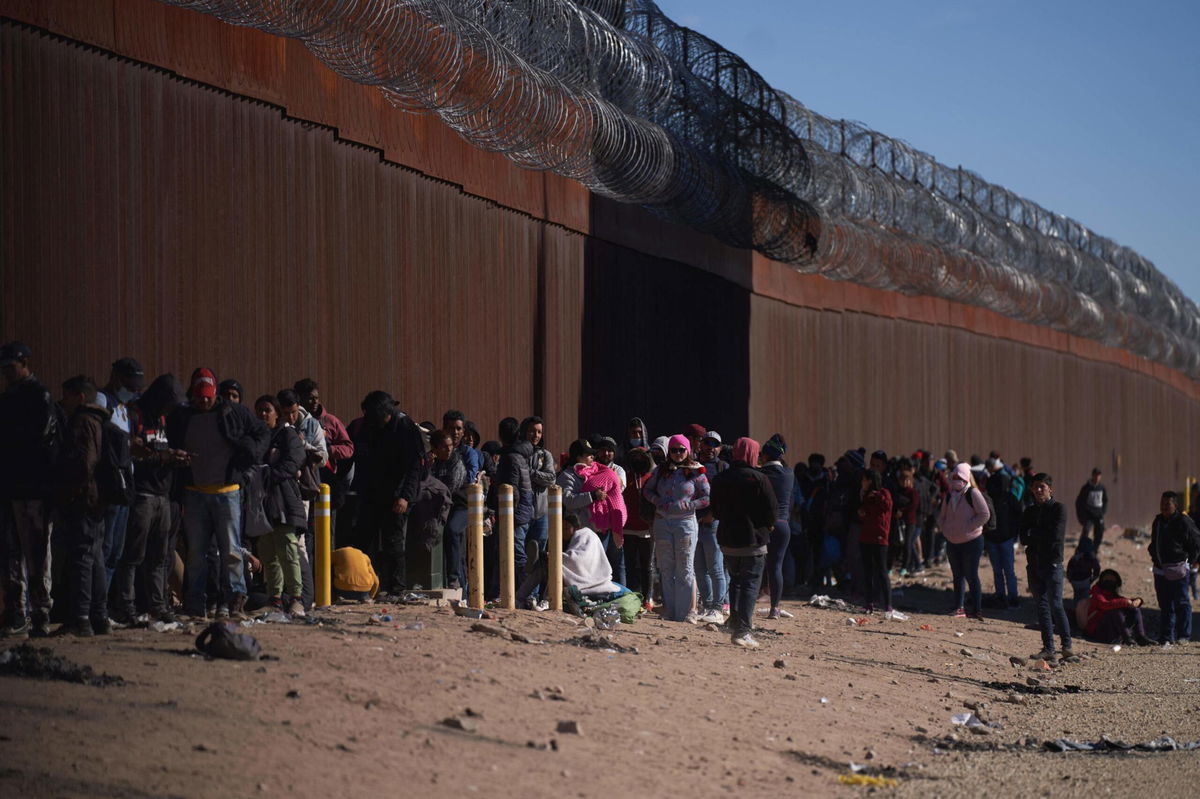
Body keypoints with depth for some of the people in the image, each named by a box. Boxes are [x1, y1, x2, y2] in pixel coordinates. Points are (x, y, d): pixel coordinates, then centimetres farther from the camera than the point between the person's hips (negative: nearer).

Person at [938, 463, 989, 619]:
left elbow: (985, 515, -16)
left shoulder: (973, 494, -11)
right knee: (957, 576, 11)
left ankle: (977, 610, 0)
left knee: (971, 576, -5)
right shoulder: (950, 495, 11)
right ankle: (959, 608, 18)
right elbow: (942, 516, 23)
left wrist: (968, 527, -16)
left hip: (972, 540, -7)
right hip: (953, 542, 7)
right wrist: (944, 528, 6)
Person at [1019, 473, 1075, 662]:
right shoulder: (1030, 511, 14)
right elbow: (1023, 539, 6)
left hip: (1052, 563, -5)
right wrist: (1042, 536, -9)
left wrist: (1033, 535, -3)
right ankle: (1048, 649, 7)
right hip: (1034, 563, 5)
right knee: (1042, 607, 5)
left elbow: (1055, 536, -14)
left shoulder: (1058, 509, -2)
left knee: (1055, 605, -11)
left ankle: (1067, 645, -3)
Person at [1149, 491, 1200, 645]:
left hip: (1178, 569, -7)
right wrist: (1154, 556, 13)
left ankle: (1183, 635, 5)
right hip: (1160, 569, 7)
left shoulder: (1184, 522, -9)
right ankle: (1166, 637, 12)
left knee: (1181, 603, -2)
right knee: (1165, 604, 8)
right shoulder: (1158, 521, 13)